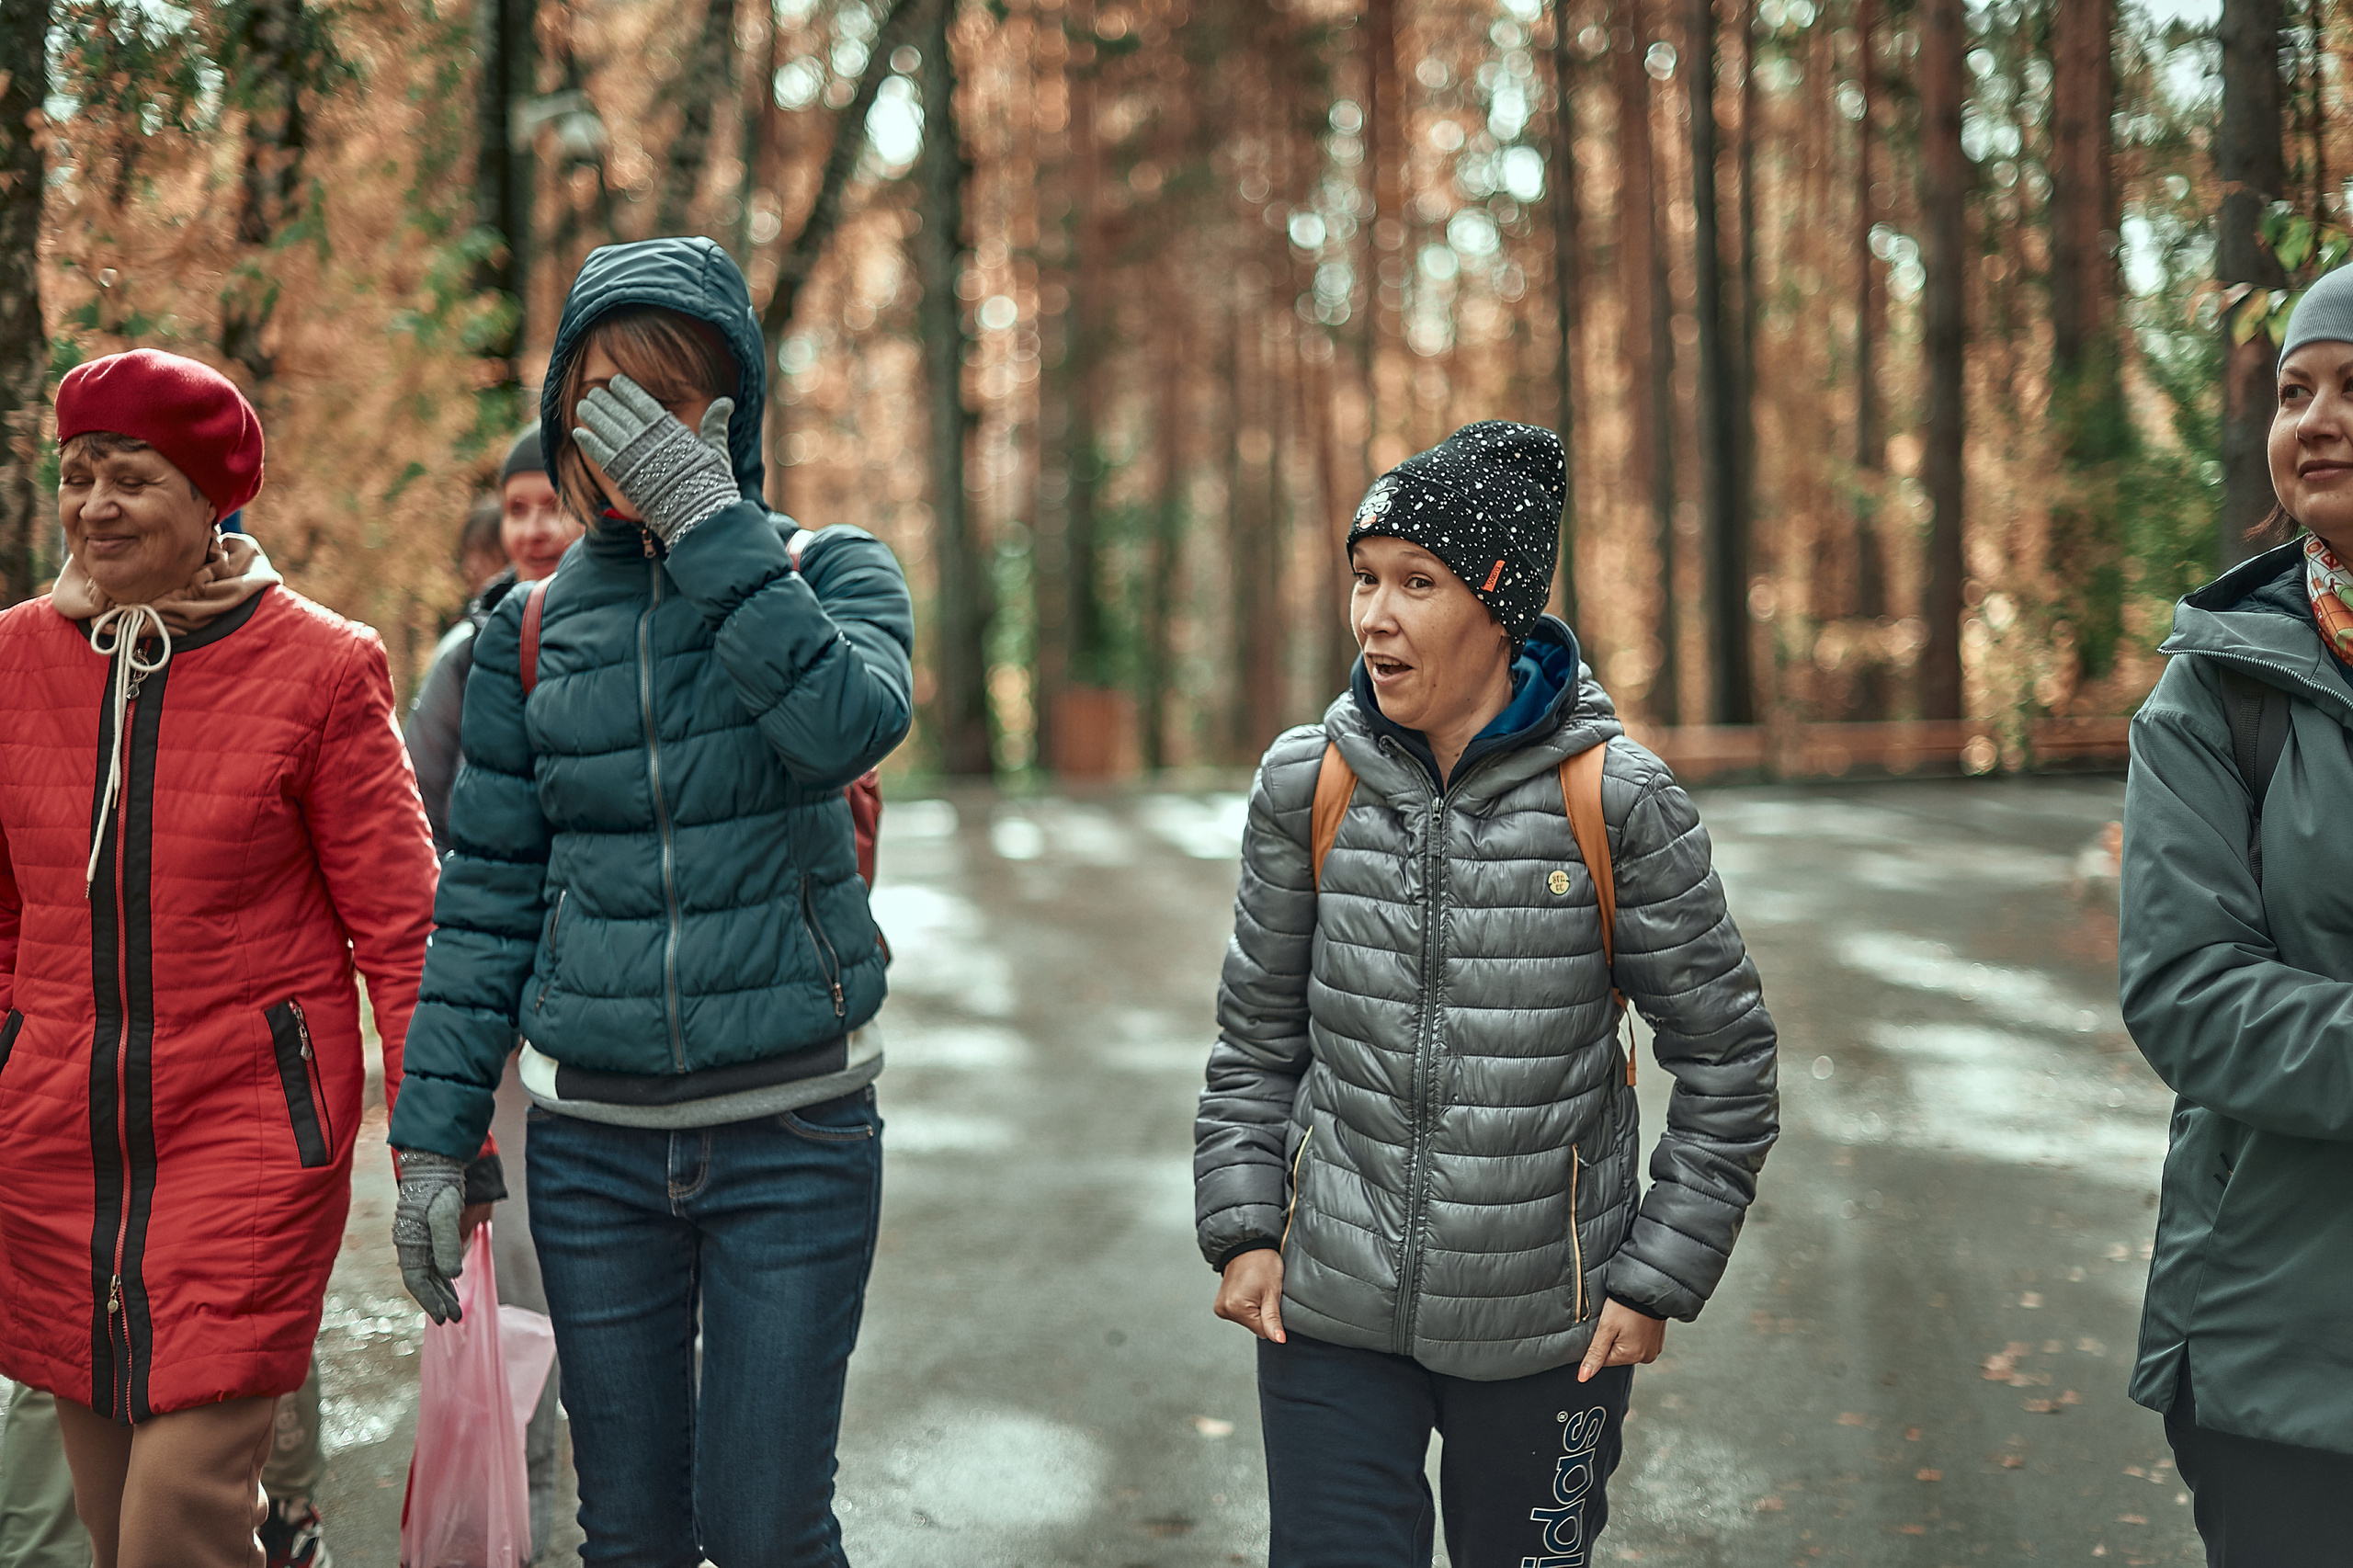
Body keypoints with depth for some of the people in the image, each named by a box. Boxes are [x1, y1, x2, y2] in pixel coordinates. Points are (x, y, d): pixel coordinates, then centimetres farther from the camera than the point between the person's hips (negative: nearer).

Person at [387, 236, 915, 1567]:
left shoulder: (828, 573, -1)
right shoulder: (537, 627, 6)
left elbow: (851, 724, -24)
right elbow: (488, 897, 7)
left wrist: (709, 523, -23)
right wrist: (435, 1139, 4)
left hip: (793, 1124, -2)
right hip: (595, 1141, 3)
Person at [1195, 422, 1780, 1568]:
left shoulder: (1617, 801, -10)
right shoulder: (1310, 784, -2)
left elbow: (1726, 1061, -2)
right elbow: (1258, 1035, 9)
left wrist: (1658, 1280, -4)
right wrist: (1241, 1230, 1)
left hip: (1543, 1324, -1)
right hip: (1332, 1306, 2)